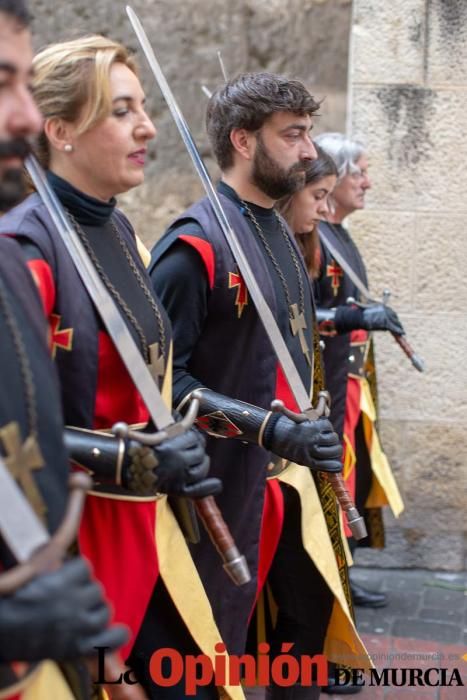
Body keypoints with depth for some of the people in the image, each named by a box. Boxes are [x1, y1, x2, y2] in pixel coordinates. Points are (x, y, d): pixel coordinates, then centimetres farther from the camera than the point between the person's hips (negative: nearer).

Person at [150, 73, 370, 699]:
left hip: (293, 475, 9)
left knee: (311, 619, 19)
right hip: (226, 483, -8)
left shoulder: (279, 232, 10)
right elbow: (163, 378, -20)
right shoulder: (196, 245, -18)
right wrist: (269, 430, -26)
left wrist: (306, 435, 18)